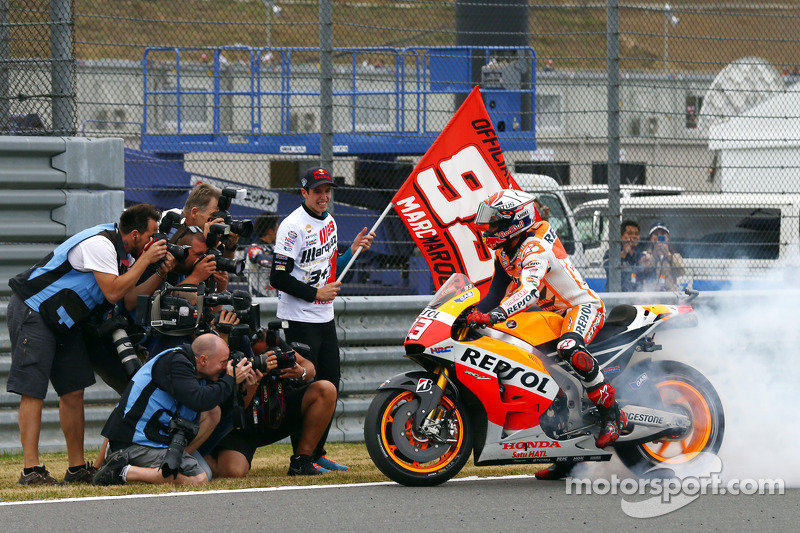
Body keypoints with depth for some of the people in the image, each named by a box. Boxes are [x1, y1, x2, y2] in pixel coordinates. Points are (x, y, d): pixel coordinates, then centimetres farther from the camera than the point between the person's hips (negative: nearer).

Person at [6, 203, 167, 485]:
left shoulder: (121, 249, 8)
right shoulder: (99, 244, -21)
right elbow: (113, 292, -27)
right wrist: (145, 260, -19)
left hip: (64, 321, 10)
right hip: (33, 311, -10)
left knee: (74, 390, 6)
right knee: (33, 391, -11)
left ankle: (77, 467, 10)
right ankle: (31, 470, -15)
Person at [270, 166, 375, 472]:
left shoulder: (328, 221, 11)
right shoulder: (293, 226, -15)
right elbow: (278, 277, -19)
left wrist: (353, 250, 4)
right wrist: (316, 294, -18)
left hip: (325, 318, 8)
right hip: (299, 319, -8)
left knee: (330, 384, 11)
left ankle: (317, 453, 21)